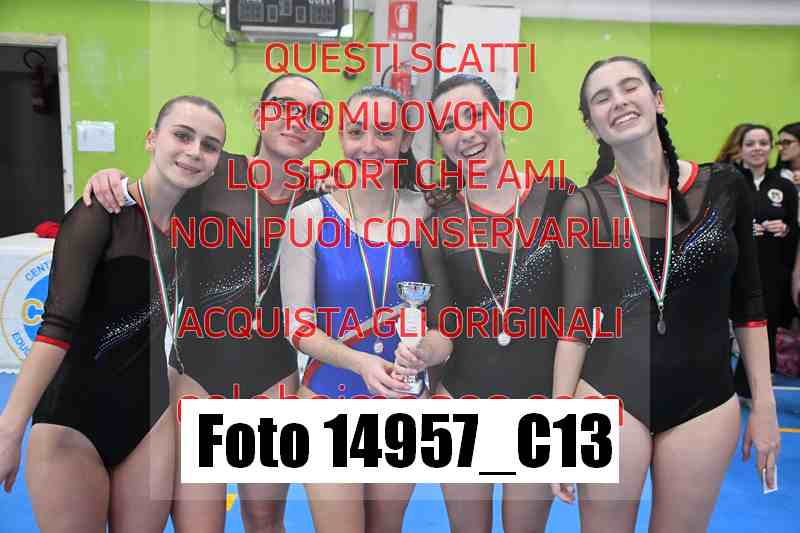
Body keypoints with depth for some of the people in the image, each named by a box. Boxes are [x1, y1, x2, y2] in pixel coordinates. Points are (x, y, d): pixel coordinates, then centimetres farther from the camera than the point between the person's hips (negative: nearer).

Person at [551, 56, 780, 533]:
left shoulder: (724, 187, -1)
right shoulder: (587, 205, -5)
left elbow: (747, 303, 7)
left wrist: (765, 405, 6)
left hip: (706, 402, 2)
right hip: (612, 397, -1)